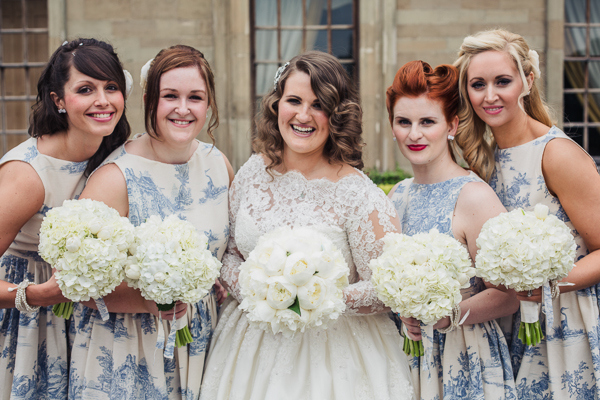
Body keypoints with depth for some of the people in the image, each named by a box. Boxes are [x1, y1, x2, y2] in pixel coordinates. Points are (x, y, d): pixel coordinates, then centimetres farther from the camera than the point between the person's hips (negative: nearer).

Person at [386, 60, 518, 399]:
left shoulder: (473, 196, -15)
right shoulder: (398, 194, 5)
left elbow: (507, 295, -17)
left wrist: (445, 316, -28)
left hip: (463, 362, -6)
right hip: (402, 355, 6)